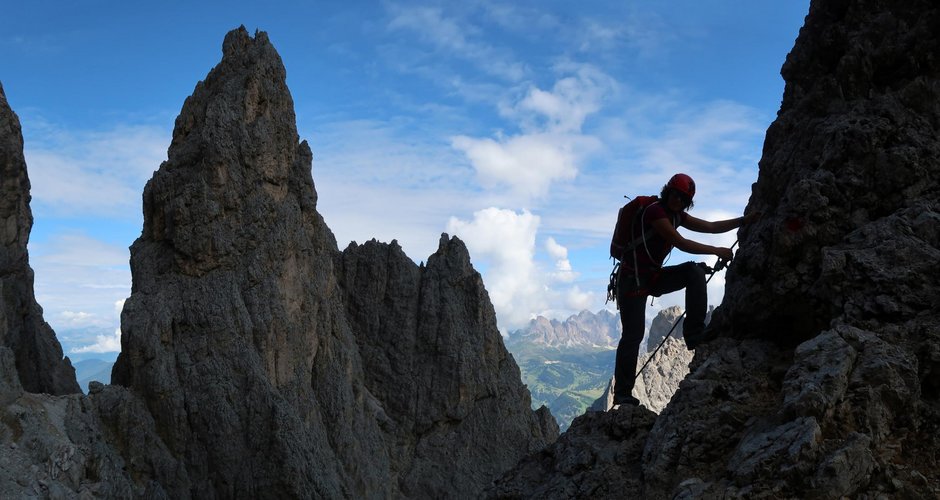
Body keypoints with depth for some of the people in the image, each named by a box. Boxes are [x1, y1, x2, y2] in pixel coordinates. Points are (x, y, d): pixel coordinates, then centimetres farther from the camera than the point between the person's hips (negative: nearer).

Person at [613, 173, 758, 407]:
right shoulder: (655, 210, -19)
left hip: (653, 276, 8)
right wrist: (717, 251, -16)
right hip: (633, 279, -8)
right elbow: (681, 243, -22)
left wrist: (745, 220, 7)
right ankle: (622, 393, -1)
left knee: (694, 271, -10)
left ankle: (694, 333, -12)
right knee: (633, 334, -10)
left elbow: (710, 227, 11)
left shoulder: (676, 215, 9)